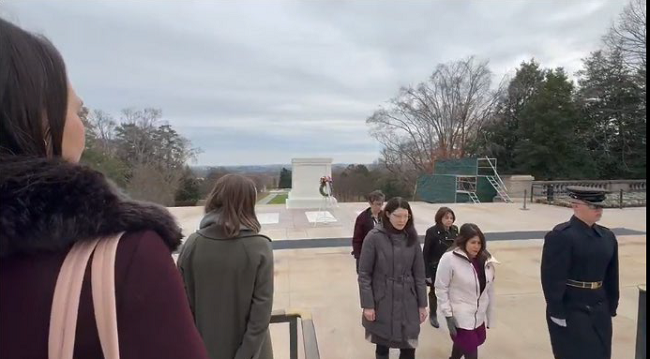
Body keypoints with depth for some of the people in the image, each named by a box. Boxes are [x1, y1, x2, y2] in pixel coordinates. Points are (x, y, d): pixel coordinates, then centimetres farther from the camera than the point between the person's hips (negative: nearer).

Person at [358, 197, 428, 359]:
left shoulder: (412, 238, -2)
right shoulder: (374, 237, -13)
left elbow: (419, 273, 4)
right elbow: (364, 274, -10)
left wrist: (422, 304, 4)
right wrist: (367, 305, -11)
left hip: (407, 303, 3)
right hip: (381, 303, -2)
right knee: (382, 346, 14)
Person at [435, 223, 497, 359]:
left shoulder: (486, 259, -2)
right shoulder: (449, 259, -20)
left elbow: (489, 288, 7)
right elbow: (441, 289, -15)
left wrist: (490, 316, 11)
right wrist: (448, 315, -15)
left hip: (479, 316, 6)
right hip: (460, 316, -6)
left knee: (461, 344, 24)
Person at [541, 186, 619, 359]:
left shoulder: (607, 236, 6)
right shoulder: (560, 236, -18)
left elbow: (611, 276, 12)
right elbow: (552, 278, -20)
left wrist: (611, 306, 11)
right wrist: (557, 312, -19)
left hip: (600, 309, 7)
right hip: (571, 310, -7)